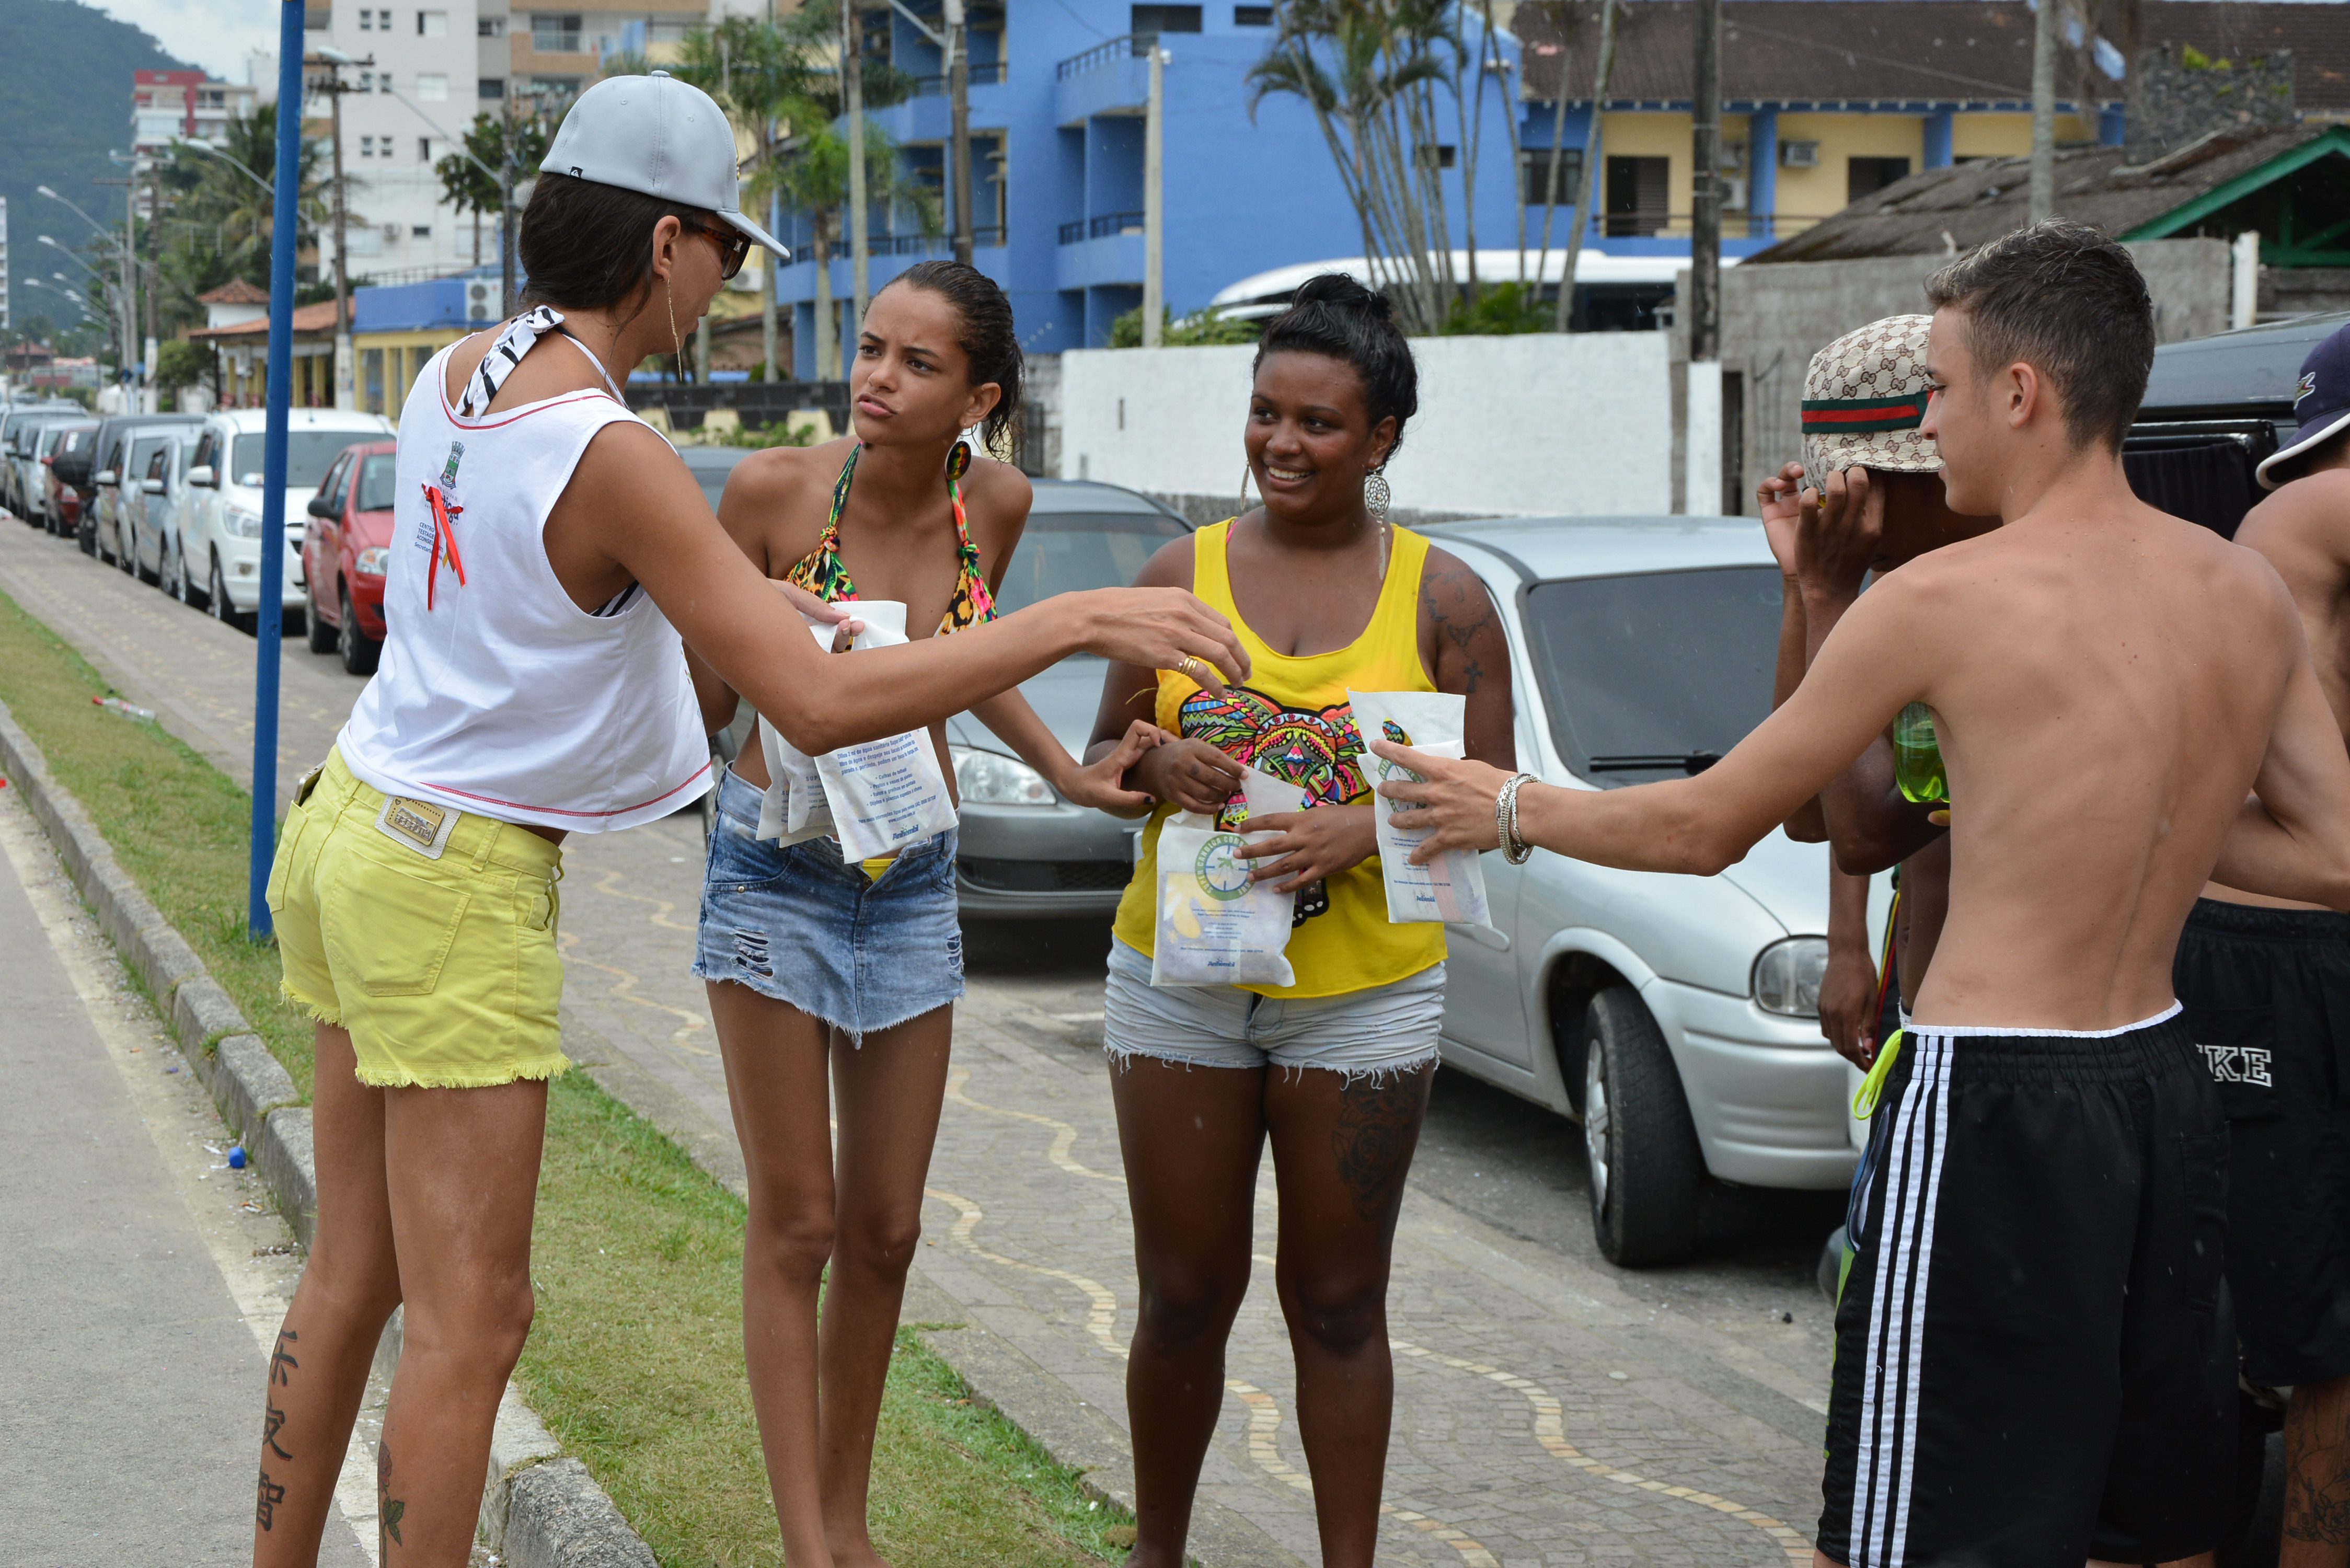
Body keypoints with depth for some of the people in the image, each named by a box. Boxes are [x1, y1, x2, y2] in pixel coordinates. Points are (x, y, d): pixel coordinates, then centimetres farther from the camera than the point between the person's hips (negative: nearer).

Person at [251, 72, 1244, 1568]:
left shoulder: (455, 374, 2)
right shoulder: (613, 454, -24)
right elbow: (823, 703, -29)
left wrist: (726, 598, 19)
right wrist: (1077, 621, -26)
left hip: (355, 826, 9)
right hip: (461, 883, -9)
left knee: (352, 1279, 17)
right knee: (470, 1325, 0)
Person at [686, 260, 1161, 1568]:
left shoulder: (995, 503, -5)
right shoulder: (778, 490, -14)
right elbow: (712, 695, -4)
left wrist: (1069, 774, 9)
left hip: (916, 882, 4)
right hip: (775, 871, -4)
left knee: (885, 1232, 10)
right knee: (797, 1226, -2)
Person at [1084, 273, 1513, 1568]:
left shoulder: (1442, 598, -1)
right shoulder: (1183, 573, 4)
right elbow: (1101, 758, 10)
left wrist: (1365, 829, -20)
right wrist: (1158, 762, -13)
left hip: (1362, 996, -1)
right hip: (1179, 978, 1)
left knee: (1337, 1302, 7)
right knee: (1183, 1298, 9)